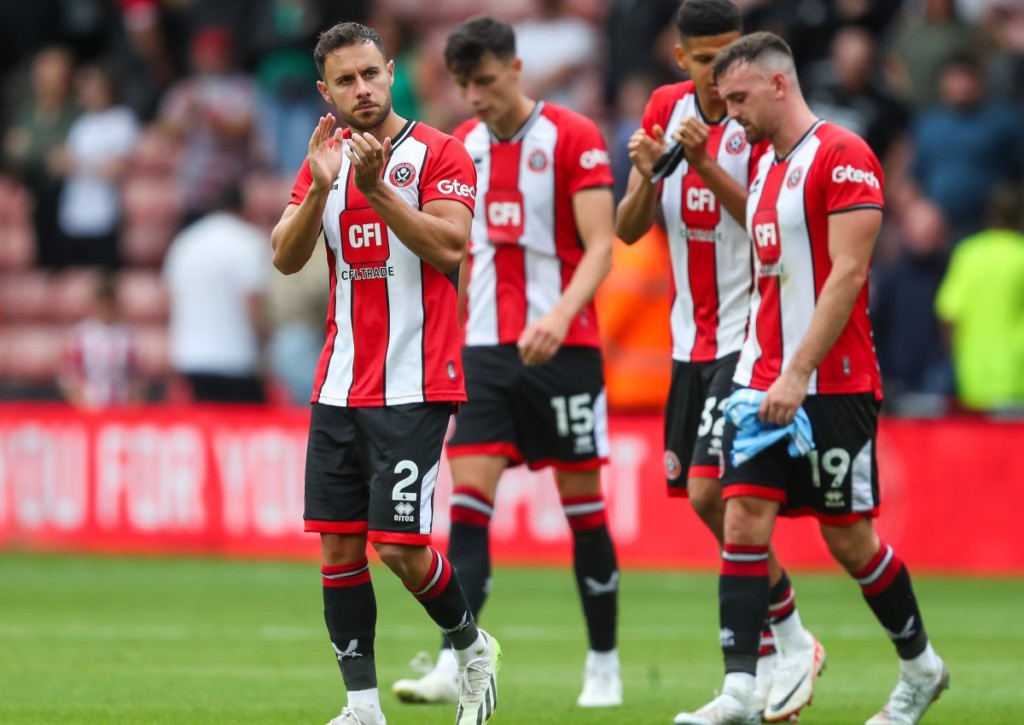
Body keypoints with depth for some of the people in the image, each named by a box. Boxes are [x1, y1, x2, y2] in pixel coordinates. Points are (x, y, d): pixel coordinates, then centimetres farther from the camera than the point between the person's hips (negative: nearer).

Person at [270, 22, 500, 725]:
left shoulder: (439, 154, -5)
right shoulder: (326, 160, 11)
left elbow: (448, 247, -18)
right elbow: (287, 258, 0)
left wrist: (376, 187, -25)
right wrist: (320, 187, -16)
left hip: (413, 388, -5)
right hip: (339, 389, 6)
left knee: (400, 547, -9)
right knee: (338, 547, 2)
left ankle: (473, 647, 17)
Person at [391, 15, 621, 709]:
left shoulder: (573, 137, -7)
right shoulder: (463, 146, 10)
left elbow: (600, 248, -13)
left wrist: (560, 314, -28)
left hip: (563, 349, -4)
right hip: (486, 348, 5)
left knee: (583, 506, 3)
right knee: (468, 501, -8)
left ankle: (604, 665, 15)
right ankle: (456, 665, -15)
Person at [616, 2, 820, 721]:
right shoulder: (667, 108, 6)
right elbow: (629, 230, 8)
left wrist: (707, 164, -27)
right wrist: (646, 175, -12)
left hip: (748, 332, -7)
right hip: (692, 335, 7)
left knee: (710, 492, -16)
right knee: (703, 498, 7)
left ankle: (793, 641, -1)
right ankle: (770, 661, 18)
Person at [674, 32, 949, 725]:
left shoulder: (843, 156, -12)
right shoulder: (764, 163, 15)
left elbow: (846, 275, -18)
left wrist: (797, 375, -22)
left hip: (832, 383, -7)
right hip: (763, 380, 7)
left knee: (849, 537, 1)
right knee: (743, 518, -7)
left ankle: (920, 668, 22)